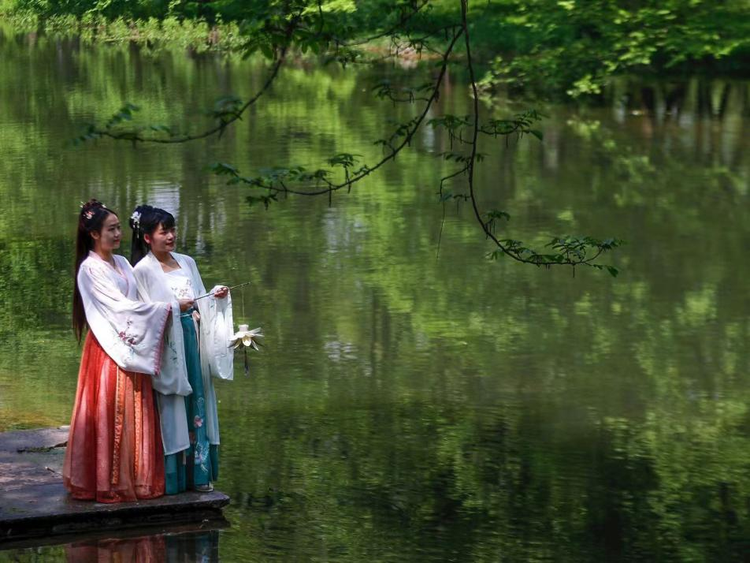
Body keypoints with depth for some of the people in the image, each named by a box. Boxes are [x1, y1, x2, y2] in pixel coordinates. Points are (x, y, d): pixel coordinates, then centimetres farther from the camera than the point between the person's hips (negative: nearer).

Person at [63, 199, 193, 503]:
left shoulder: (122, 263, 13)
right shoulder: (91, 269, -11)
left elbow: (133, 304, 11)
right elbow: (121, 306, -16)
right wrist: (170, 308, -15)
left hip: (132, 350, 7)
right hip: (109, 352, -7)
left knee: (135, 415, 9)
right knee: (110, 416, -3)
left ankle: (134, 477, 17)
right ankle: (108, 482, 5)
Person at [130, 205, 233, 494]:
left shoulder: (187, 263, 13)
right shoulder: (142, 271, -4)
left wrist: (216, 296, -3)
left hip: (192, 344, 5)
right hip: (165, 347, -5)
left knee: (196, 403, 6)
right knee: (171, 407, -4)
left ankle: (197, 472, 12)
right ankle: (172, 477, 1)